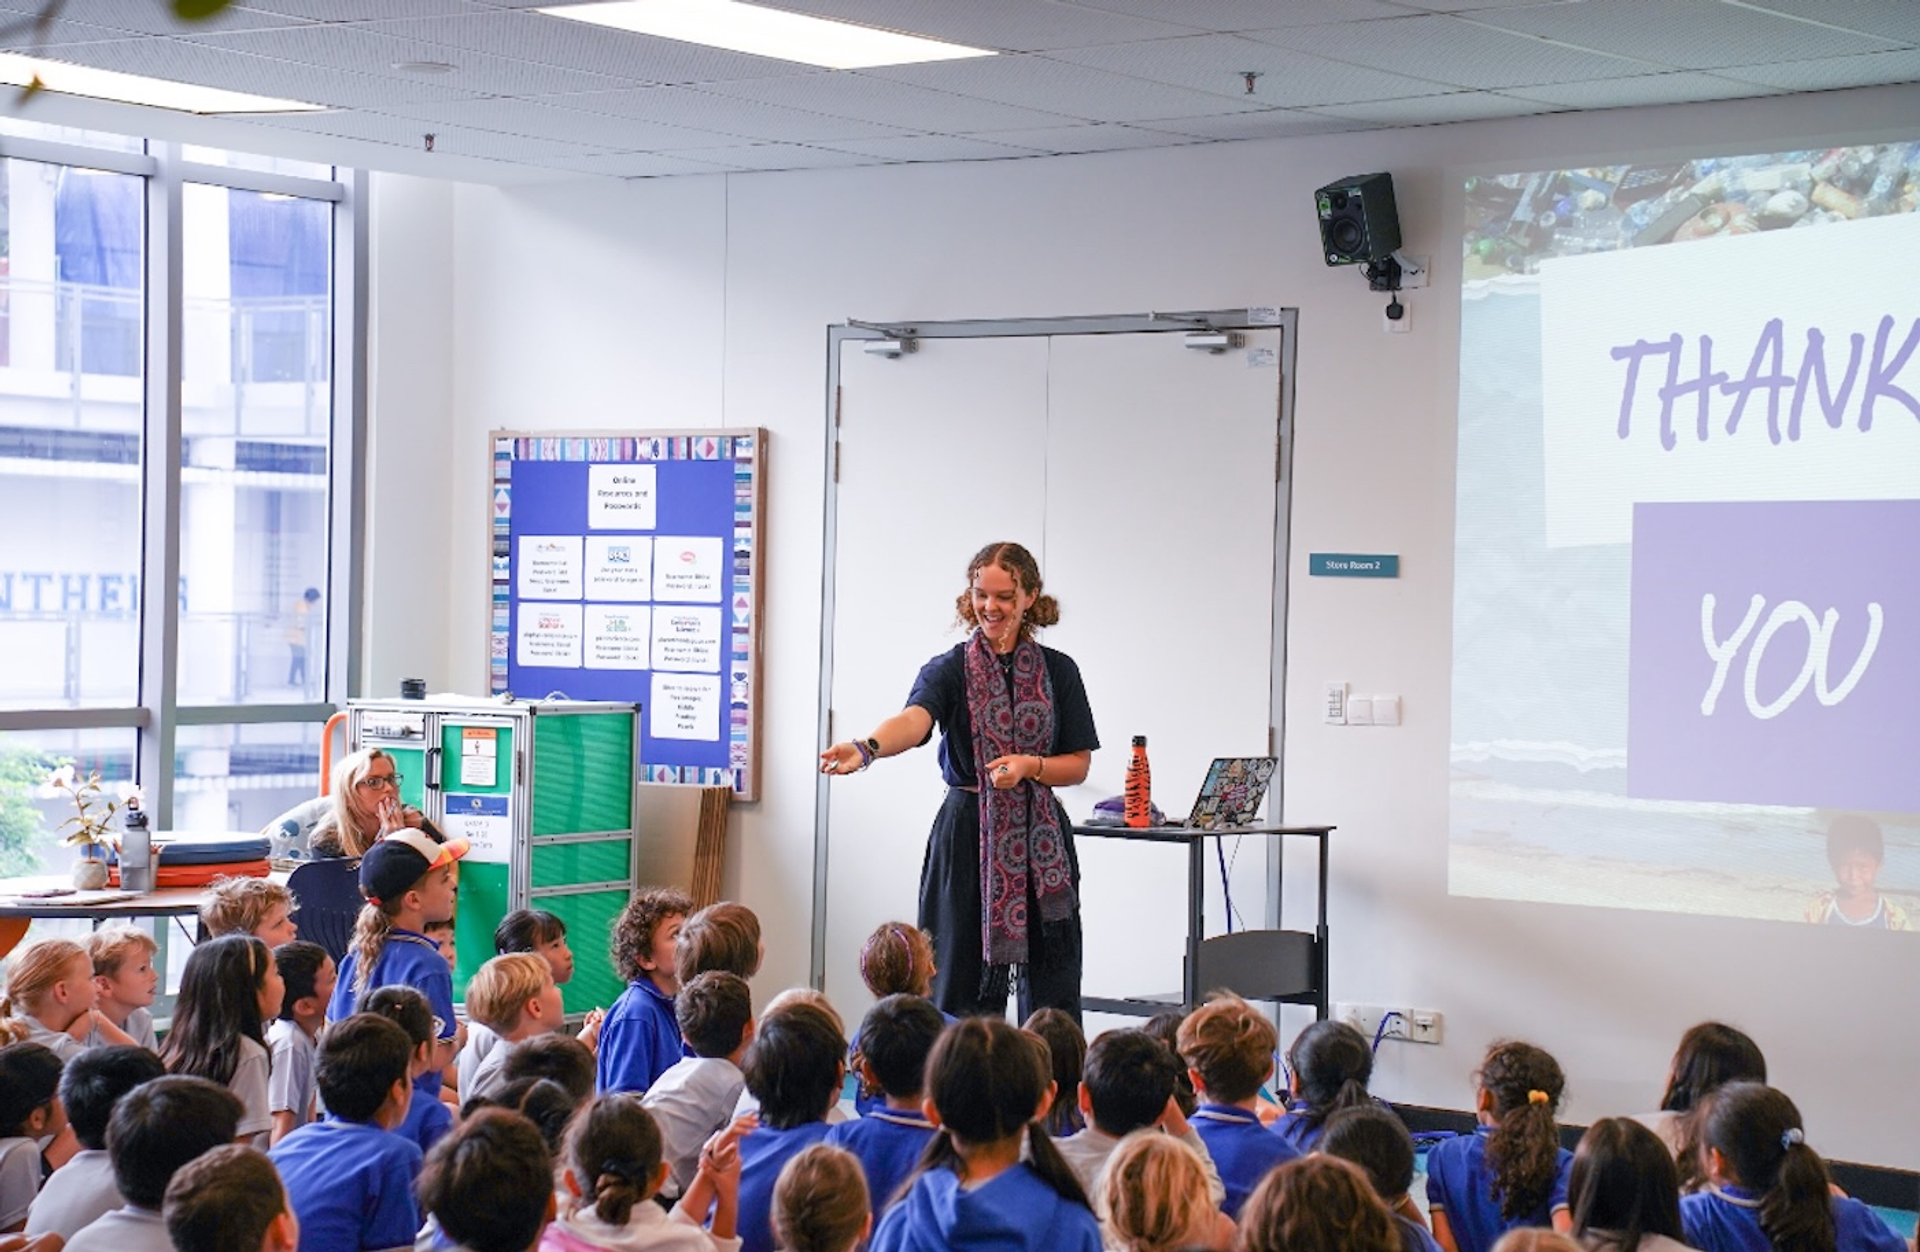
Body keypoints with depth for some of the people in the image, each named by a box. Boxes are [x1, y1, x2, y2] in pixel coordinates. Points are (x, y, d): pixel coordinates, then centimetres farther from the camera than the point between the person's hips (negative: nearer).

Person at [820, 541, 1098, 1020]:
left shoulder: (1058, 671, 8)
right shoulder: (950, 669, 0)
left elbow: (1079, 765, 8)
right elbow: (914, 720, -21)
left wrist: (1029, 767, -12)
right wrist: (868, 748, -43)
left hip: (1041, 841, 2)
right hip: (969, 835, -2)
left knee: (1052, 997, 0)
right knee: (964, 995, -2)